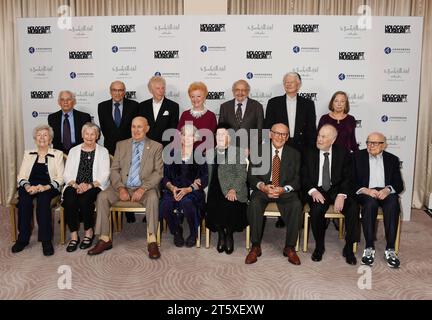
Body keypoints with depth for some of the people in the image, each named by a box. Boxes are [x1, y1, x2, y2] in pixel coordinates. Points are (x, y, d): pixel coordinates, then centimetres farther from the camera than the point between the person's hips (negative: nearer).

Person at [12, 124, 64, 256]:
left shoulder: (57, 154, 11)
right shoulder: (28, 153, 19)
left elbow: (60, 178, 2)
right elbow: (21, 176, 10)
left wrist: (46, 187, -17)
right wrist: (27, 186, -13)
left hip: (49, 187, -2)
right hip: (29, 186, 2)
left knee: (43, 198, -35)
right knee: (24, 199, -32)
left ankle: (46, 240, -31)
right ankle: (23, 238, -22)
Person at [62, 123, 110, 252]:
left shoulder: (102, 151, 12)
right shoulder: (74, 151, 18)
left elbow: (105, 175, 0)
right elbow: (66, 174, 9)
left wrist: (90, 185, -16)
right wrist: (75, 185, -12)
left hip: (94, 187, -2)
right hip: (75, 186, 2)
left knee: (85, 199, -32)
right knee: (69, 200, -30)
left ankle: (89, 232, -10)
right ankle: (74, 235, -19)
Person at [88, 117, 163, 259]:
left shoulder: (156, 147, 6)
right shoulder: (121, 145, 14)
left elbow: (158, 172, -3)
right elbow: (114, 169, 8)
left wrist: (143, 189, -17)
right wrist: (120, 188, -10)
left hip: (144, 188, -3)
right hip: (123, 187, 3)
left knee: (153, 197, -34)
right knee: (102, 196, -22)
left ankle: (152, 241, -27)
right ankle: (105, 240, -14)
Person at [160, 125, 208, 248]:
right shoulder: (172, 154, 12)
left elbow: (204, 180, -1)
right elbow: (164, 176, 8)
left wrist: (188, 189, -16)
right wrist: (172, 187, -14)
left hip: (192, 191, -2)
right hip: (173, 190, 2)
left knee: (186, 201, -36)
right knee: (165, 204, -30)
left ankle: (194, 233, -7)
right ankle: (176, 232, -1)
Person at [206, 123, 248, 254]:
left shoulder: (237, 152, 8)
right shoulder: (210, 153, 23)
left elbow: (242, 175, -1)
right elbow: (209, 175, 17)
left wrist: (233, 190, -15)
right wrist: (209, 190, -1)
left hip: (232, 192, -3)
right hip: (215, 191, 3)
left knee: (229, 206, -29)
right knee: (213, 206, -26)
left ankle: (229, 235, 1)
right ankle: (221, 234, 1)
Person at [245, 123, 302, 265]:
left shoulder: (294, 154, 9)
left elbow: (297, 179, 2)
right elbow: (251, 175, 2)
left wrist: (284, 189, -18)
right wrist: (262, 186, -19)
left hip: (285, 191, 1)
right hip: (263, 189, 0)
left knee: (296, 205, -31)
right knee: (254, 204, -33)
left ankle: (289, 248, -16)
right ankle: (255, 247, -19)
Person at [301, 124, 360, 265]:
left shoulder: (343, 153, 4)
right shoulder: (309, 153, 5)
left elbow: (348, 178, 0)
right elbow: (303, 177, 2)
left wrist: (342, 195, -18)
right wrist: (313, 191, -17)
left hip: (337, 190, 1)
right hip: (317, 191, 0)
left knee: (353, 207, -27)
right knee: (317, 208, -32)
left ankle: (348, 248, -10)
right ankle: (319, 246, -8)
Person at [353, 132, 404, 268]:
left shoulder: (392, 159, 15)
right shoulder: (358, 157, 9)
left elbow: (399, 184, 7)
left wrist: (388, 189, -16)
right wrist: (366, 190, -18)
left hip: (385, 192, 2)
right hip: (365, 193, -1)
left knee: (393, 203, -32)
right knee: (370, 202, -35)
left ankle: (390, 249, -30)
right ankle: (369, 248, -29)